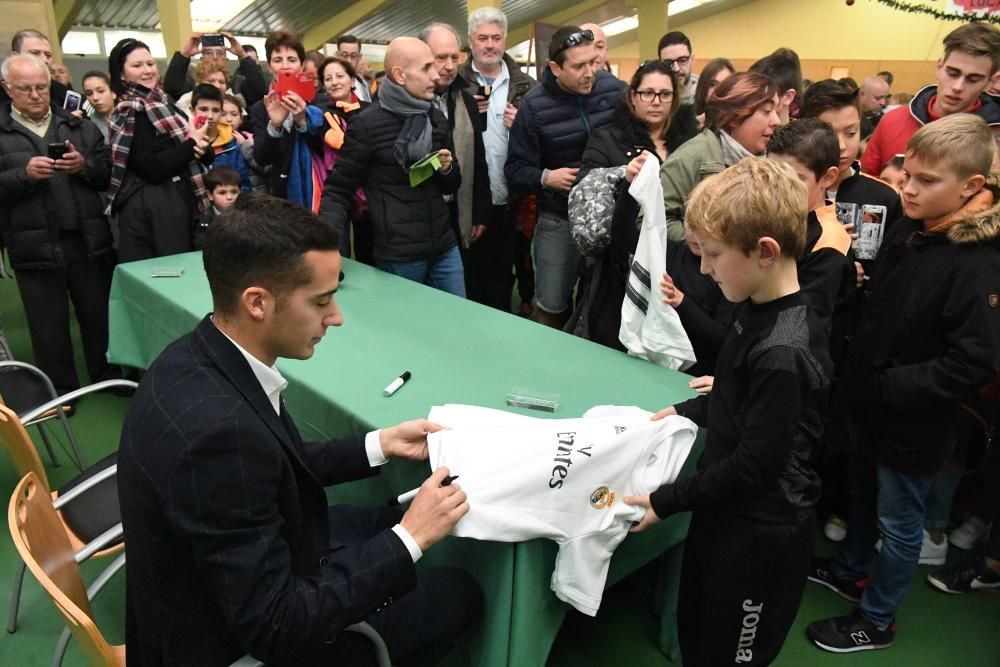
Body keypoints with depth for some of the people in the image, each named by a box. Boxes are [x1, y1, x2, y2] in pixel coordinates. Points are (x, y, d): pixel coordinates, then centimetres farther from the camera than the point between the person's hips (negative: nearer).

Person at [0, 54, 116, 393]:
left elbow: (110, 172, 7)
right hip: (35, 246, -1)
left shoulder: (80, 126, 11)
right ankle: (60, 390, 23)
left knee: (100, 315, 11)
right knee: (49, 326, 9)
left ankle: (108, 378, 27)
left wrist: (85, 165, -10)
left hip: (88, 239, 2)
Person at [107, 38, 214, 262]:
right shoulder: (132, 113, -7)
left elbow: (207, 157, 11)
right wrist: (192, 145, -13)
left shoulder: (162, 103, 16)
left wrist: (202, 147, -11)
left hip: (176, 203, 7)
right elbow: (152, 169, -18)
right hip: (152, 209, -7)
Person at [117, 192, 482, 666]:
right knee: (457, 595, 5)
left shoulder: (199, 356, -10)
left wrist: (379, 444, 2)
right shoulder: (219, 427, -37)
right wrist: (409, 540, -24)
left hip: (234, 583, 8)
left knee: (387, 523, 20)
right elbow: (276, 628, -30)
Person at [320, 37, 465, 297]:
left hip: (444, 247, 6)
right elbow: (338, 190, -5)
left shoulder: (436, 117, 9)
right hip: (398, 256, -5)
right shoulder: (368, 125, -9)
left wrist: (448, 169, -5)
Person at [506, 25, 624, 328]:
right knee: (551, 306, 8)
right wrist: (545, 178, -28)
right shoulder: (534, 106, -11)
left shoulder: (614, 89, -4)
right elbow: (515, 169, -9)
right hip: (559, 219, -2)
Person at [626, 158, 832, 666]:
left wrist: (665, 501, -18)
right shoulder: (759, 310, -2)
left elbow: (756, 465, -25)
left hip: (760, 536, -8)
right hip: (725, 513, 8)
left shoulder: (783, 352, -31)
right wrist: (688, 411, 10)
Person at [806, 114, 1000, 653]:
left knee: (898, 524, 13)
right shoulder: (904, 232, -1)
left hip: (912, 424, -7)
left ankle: (875, 621, 34)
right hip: (868, 405, 7)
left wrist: (884, 388, -23)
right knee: (862, 496, 26)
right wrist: (854, 380, 2)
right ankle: (848, 570, 51)